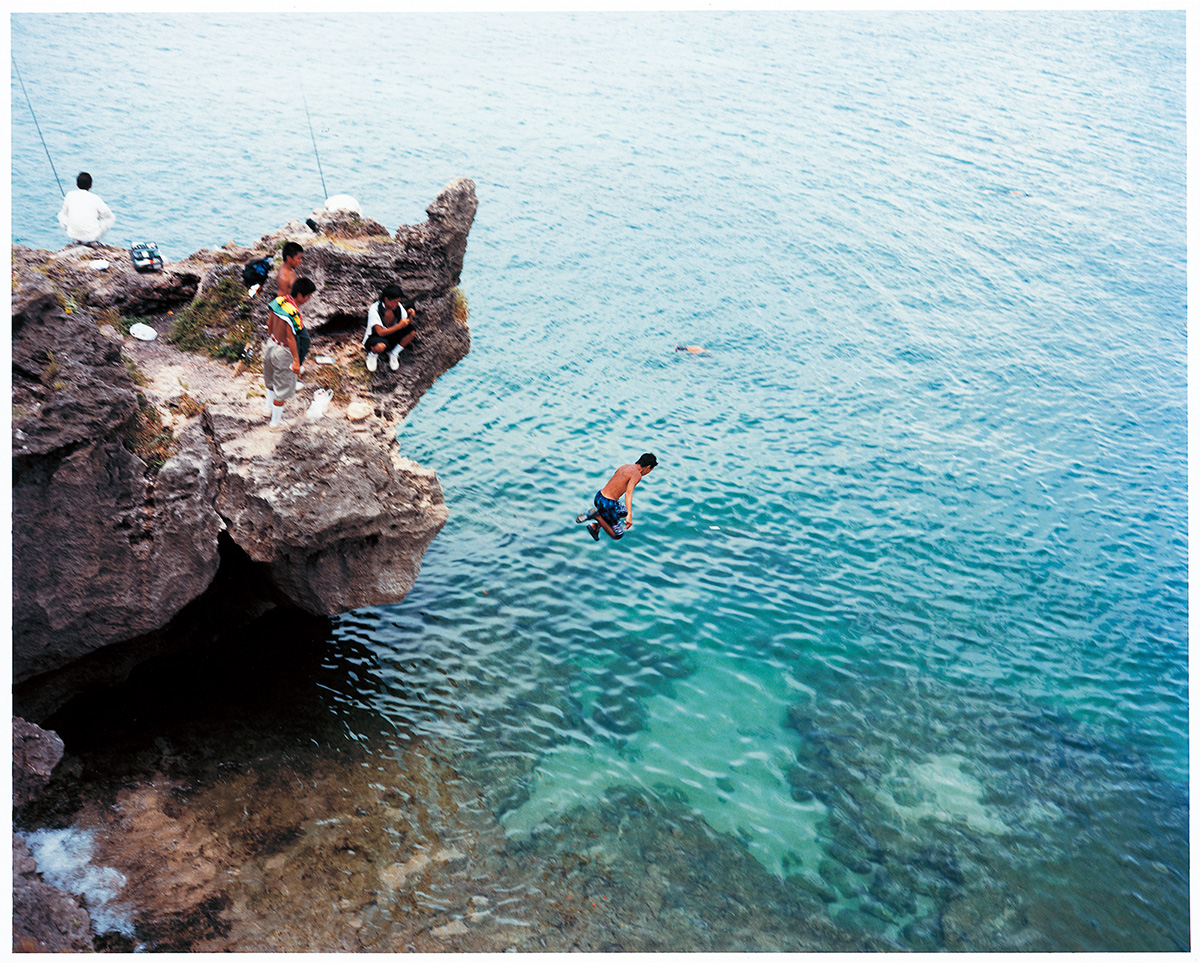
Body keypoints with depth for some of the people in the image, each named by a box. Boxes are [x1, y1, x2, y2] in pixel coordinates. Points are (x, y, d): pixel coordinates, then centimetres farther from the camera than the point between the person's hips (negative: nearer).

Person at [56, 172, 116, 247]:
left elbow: (65, 212, 16)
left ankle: (79, 240, 19)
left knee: (61, 213, 30)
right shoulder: (95, 199, -7)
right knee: (112, 218, 19)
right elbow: (109, 215, 6)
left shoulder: (70, 195, 1)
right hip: (92, 236, -3)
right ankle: (92, 241, 6)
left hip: (73, 235, 3)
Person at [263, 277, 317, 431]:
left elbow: (269, 323, 7)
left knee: (272, 380, 31)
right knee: (283, 388, 9)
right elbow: (290, 338, -28)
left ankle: (269, 408, 54)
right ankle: (276, 422, 22)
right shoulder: (293, 313, -31)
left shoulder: (279, 302, -6)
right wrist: (296, 361, -21)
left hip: (271, 344, 9)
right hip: (283, 352, -9)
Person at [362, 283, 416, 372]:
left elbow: (406, 324, -3)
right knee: (380, 346, -43)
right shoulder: (374, 309, -26)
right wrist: (399, 326, -40)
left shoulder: (398, 306, -9)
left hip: (391, 336, 6)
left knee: (411, 330, -19)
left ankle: (393, 354, -1)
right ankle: (373, 354, -3)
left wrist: (410, 316, -26)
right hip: (375, 337, -6)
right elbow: (380, 332, -32)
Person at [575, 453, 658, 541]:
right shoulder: (637, 475, -14)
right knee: (617, 535, 8)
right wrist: (629, 515, -41)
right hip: (607, 504, -9)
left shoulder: (625, 467, 12)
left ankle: (596, 525, 15)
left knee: (624, 512, 32)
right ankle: (596, 515, -9)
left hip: (599, 497, 9)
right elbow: (628, 493, -30)